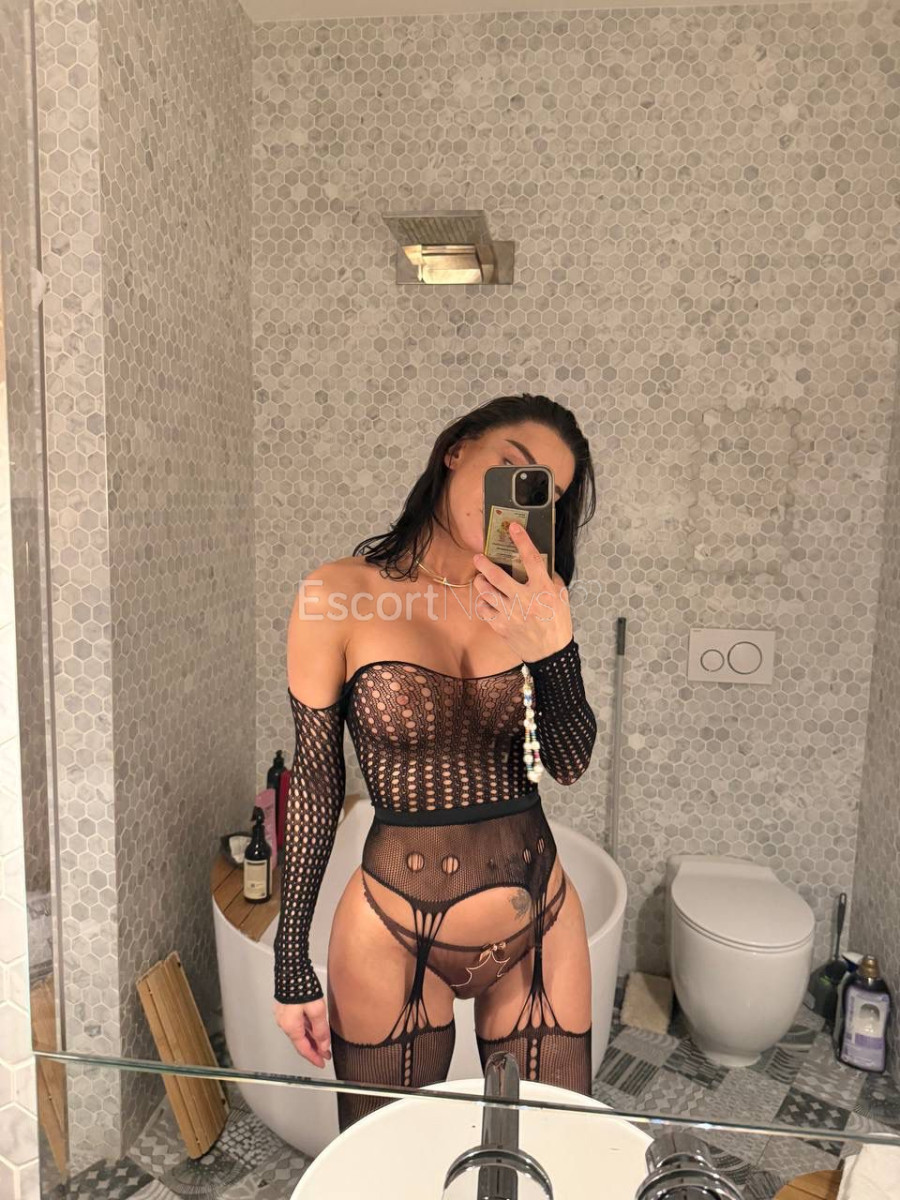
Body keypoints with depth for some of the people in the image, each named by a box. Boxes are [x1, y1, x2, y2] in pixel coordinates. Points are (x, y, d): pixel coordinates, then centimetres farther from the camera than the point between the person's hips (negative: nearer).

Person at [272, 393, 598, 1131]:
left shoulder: (530, 601, -1)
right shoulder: (338, 595, -11)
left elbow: (571, 764, -8)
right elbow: (315, 781, -5)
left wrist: (553, 648, -28)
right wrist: (293, 965, -1)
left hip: (540, 929, 3)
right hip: (395, 933, -2)